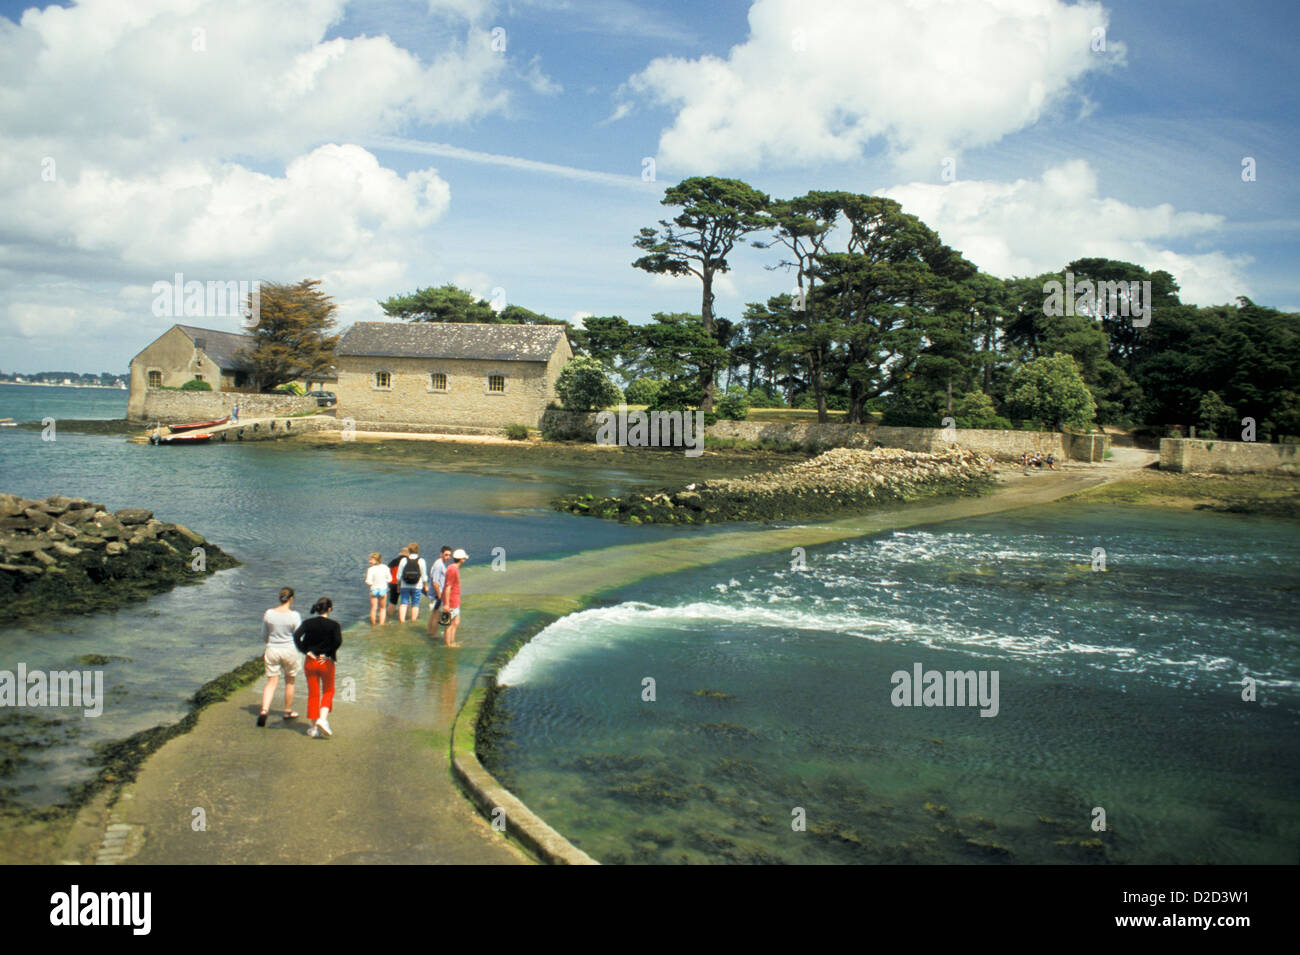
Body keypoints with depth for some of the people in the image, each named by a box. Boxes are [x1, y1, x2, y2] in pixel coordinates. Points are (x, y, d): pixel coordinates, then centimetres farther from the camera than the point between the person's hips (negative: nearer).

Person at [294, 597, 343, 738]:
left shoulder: (308, 623, 0)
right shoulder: (333, 625, -7)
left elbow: (296, 636, -14)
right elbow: (338, 641, -22)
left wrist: (306, 651, -9)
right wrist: (327, 654, -10)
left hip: (311, 662, 2)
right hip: (326, 662, -2)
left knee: (313, 694, 11)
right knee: (328, 691, 15)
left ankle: (314, 727, 13)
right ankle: (323, 718, -4)